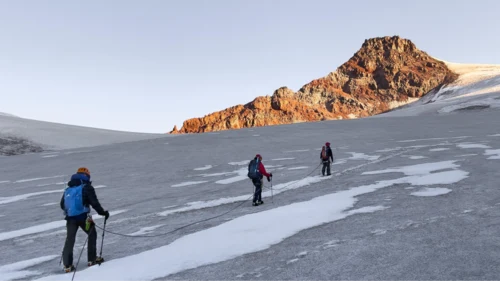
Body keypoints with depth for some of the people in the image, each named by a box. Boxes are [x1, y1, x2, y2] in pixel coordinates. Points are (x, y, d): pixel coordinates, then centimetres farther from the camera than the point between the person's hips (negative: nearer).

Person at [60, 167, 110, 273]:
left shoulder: (68, 189, 16)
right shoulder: (87, 187, -3)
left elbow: (62, 205, 20)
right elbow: (94, 202, -10)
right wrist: (103, 212, 1)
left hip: (70, 217, 5)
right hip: (83, 216, -5)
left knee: (70, 239, 9)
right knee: (92, 234, 14)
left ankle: (67, 265, 7)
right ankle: (92, 259, 15)